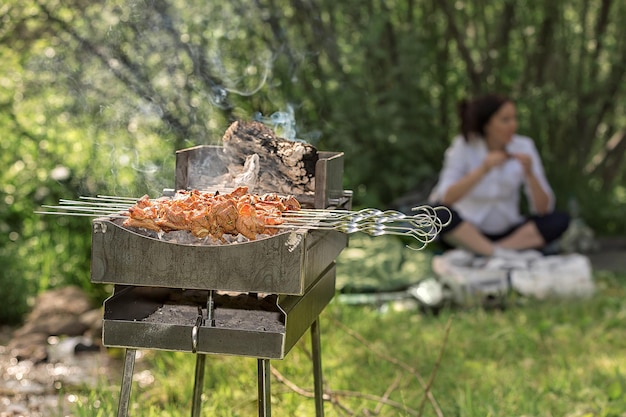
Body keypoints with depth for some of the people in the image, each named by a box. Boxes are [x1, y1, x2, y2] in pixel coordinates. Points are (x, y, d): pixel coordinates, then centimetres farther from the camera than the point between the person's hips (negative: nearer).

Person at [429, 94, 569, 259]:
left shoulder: (524, 147, -5)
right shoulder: (464, 145, -10)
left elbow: (543, 209, -9)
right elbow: (445, 199, -23)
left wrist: (529, 174, -25)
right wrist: (483, 170, -31)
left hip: (508, 231, 3)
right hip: (467, 232, -3)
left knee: (560, 220, -21)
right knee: (440, 212, -33)